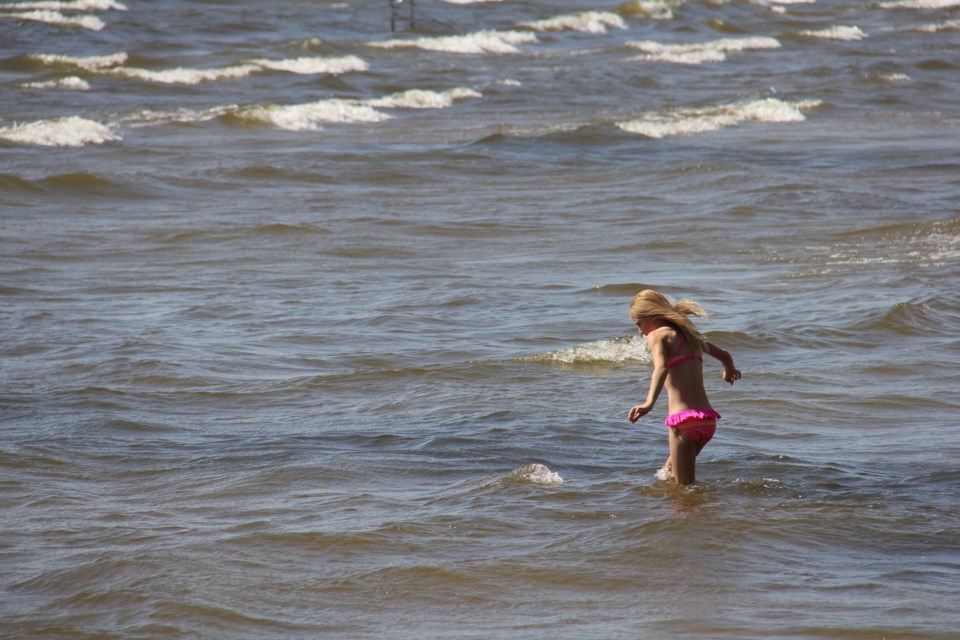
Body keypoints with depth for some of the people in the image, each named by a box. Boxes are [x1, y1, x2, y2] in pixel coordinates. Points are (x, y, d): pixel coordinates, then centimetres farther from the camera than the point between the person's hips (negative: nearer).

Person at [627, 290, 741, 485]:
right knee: (670, 471, 25)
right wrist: (729, 371, 56)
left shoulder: (657, 335, -3)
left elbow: (661, 368, -24)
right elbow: (725, 356, 33)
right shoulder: (688, 334, 18)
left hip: (683, 420, -8)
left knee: (684, 486, -2)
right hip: (708, 419, 8)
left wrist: (649, 403, -38)